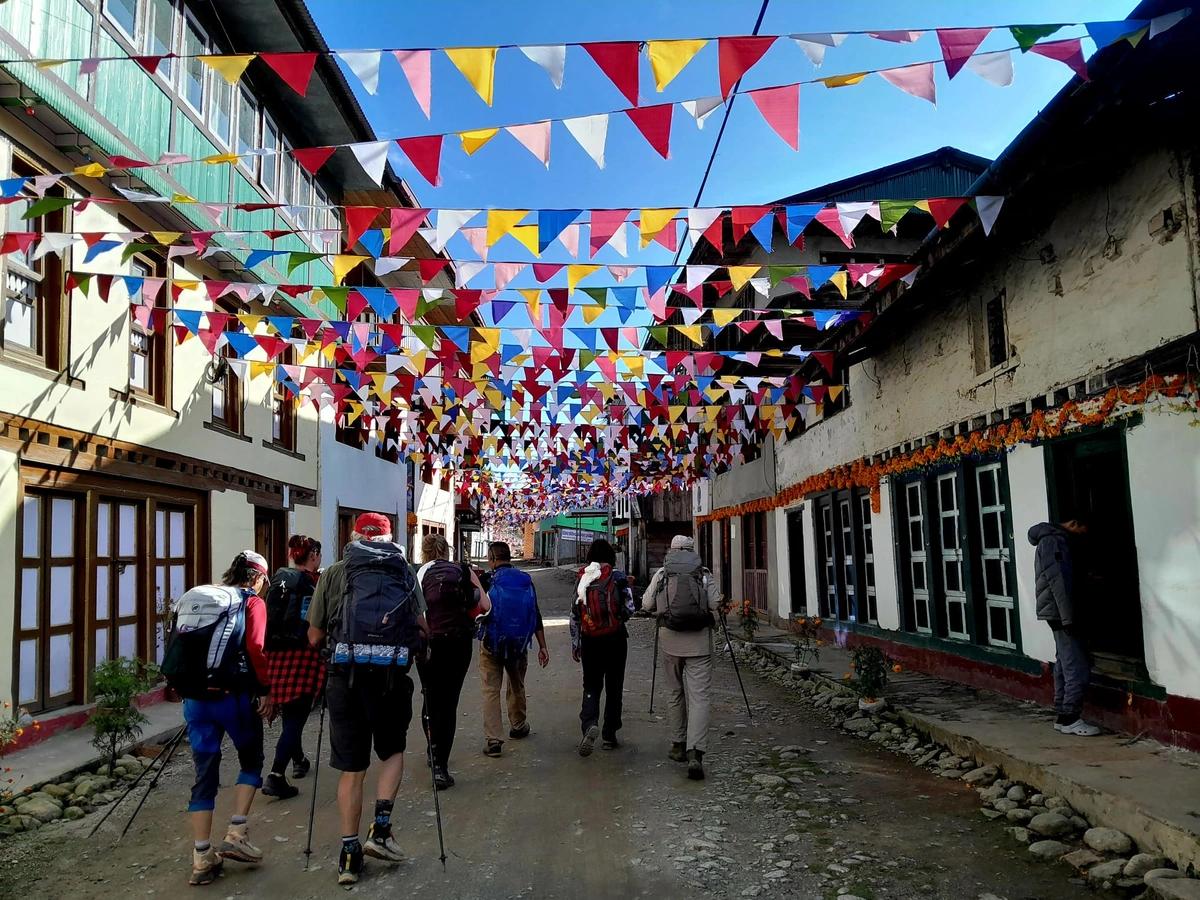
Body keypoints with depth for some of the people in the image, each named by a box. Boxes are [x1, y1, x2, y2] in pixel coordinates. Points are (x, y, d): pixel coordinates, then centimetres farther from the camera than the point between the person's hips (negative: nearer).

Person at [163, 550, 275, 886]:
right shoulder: (252, 603, -1)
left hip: (194, 697, 5)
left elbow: (179, 646, 11)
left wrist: (183, 688, 17)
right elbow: (255, 649, -14)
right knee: (251, 761, 16)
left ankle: (202, 858, 12)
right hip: (233, 695, -5)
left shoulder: (196, 598, 16)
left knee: (204, 775, 11)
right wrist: (266, 691, -7)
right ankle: (236, 834, 7)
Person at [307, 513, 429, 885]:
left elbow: (314, 637, 9)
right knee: (393, 751, 22)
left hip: (345, 675, 0)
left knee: (351, 768, 11)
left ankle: (350, 854, 17)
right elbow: (423, 629, 3)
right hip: (392, 675, 0)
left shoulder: (334, 573, 8)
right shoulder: (405, 572, 10)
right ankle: (381, 829, 10)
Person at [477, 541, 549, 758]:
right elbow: (536, 616, 3)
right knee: (517, 687, 22)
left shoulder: (489, 580, -11)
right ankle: (518, 726, 39)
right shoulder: (526, 580, 2)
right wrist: (542, 646, 6)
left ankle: (493, 740, -5)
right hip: (519, 644, 4)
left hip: (492, 643, -4)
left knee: (491, 691, 1)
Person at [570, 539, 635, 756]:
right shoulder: (617, 576, -7)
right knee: (614, 687, 10)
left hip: (589, 640, 2)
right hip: (615, 638, -2)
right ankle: (609, 736, 15)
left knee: (591, 685, 11)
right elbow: (629, 609, -9)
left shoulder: (582, 578, 2)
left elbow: (575, 613, 5)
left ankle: (589, 724, -15)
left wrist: (575, 642, 12)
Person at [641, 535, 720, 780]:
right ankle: (695, 753, -17)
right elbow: (715, 603, -4)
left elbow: (647, 605, 2)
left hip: (670, 638, 2)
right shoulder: (704, 574, 4)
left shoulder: (661, 574, 6)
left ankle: (678, 745, 25)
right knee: (699, 696, -4)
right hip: (699, 639, -1)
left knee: (675, 693, 17)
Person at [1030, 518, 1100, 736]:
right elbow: (1058, 581, -21)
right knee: (1077, 669, -8)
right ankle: (1070, 719, -3)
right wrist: (1068, 618, -22)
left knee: (1065, 667, 12)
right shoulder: (1055, 541, -14)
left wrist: (1068, 616, 15)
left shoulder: (1053, 540, 18)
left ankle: (1062, 716, 17)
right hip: (1060, 613, -10)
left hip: (1058, 614, 10)